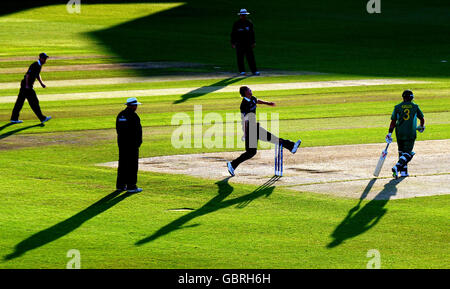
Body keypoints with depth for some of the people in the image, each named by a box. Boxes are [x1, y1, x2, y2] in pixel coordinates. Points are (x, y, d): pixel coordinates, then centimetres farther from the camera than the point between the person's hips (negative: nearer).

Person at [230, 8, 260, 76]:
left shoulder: (249, 23, 9)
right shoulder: (236, 23, 3)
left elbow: (252, 33, 13)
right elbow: (233, 34, 5)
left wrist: (253, 42, 8)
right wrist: (233, 43, -1)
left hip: (248, 43, 1)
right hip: (239, 43, -1)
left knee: (251, 57, -3)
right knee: (240, 58, -1)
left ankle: (254, 71, -3)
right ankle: (242, 71, 6)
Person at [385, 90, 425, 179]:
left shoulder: (397, 107, 2)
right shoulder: (415, 107, 2)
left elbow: (393, 121, -2)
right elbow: (422, 118, 15)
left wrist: (389, 134, 0)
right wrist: (422, 127, 36)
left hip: (399, 133, 2)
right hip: (411, 134, -2)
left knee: (402, 152, 17)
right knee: (407, 154, -2)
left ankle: (403, 171, 14)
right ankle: (397, 168, -22)